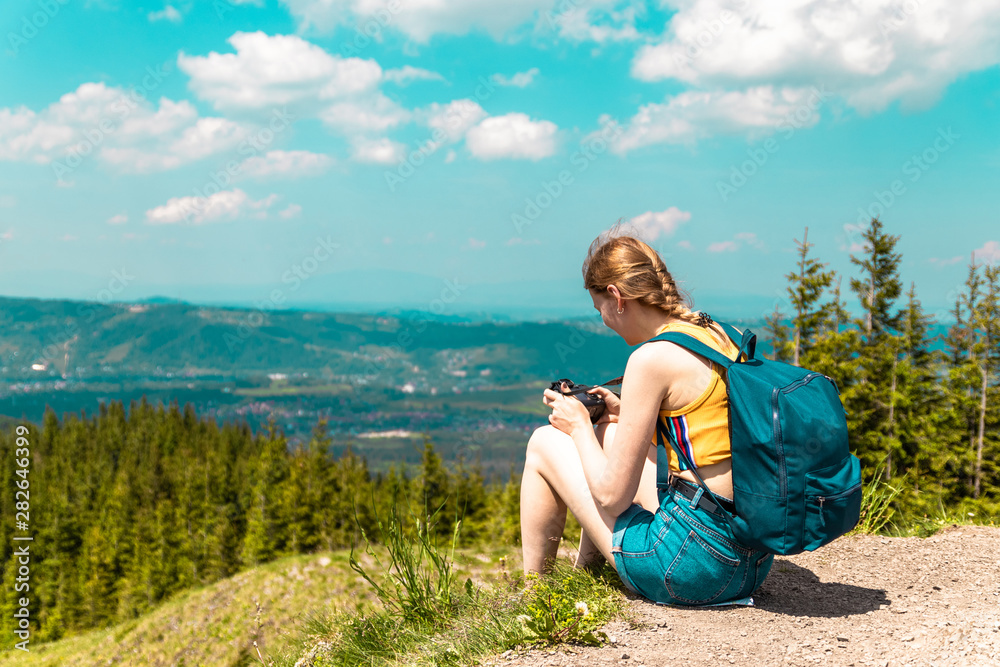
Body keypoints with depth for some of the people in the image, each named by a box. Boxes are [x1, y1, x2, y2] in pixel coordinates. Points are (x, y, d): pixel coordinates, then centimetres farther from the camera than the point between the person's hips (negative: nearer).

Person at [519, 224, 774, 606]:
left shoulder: (652, 358, -17)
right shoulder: (715, 335, 8)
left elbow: (611, 495, -14)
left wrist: (578, 426, 2)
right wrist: (627, 414, 19)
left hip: (693, 566, -9)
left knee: (544, 442, 7)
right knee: (607, 434, 28)